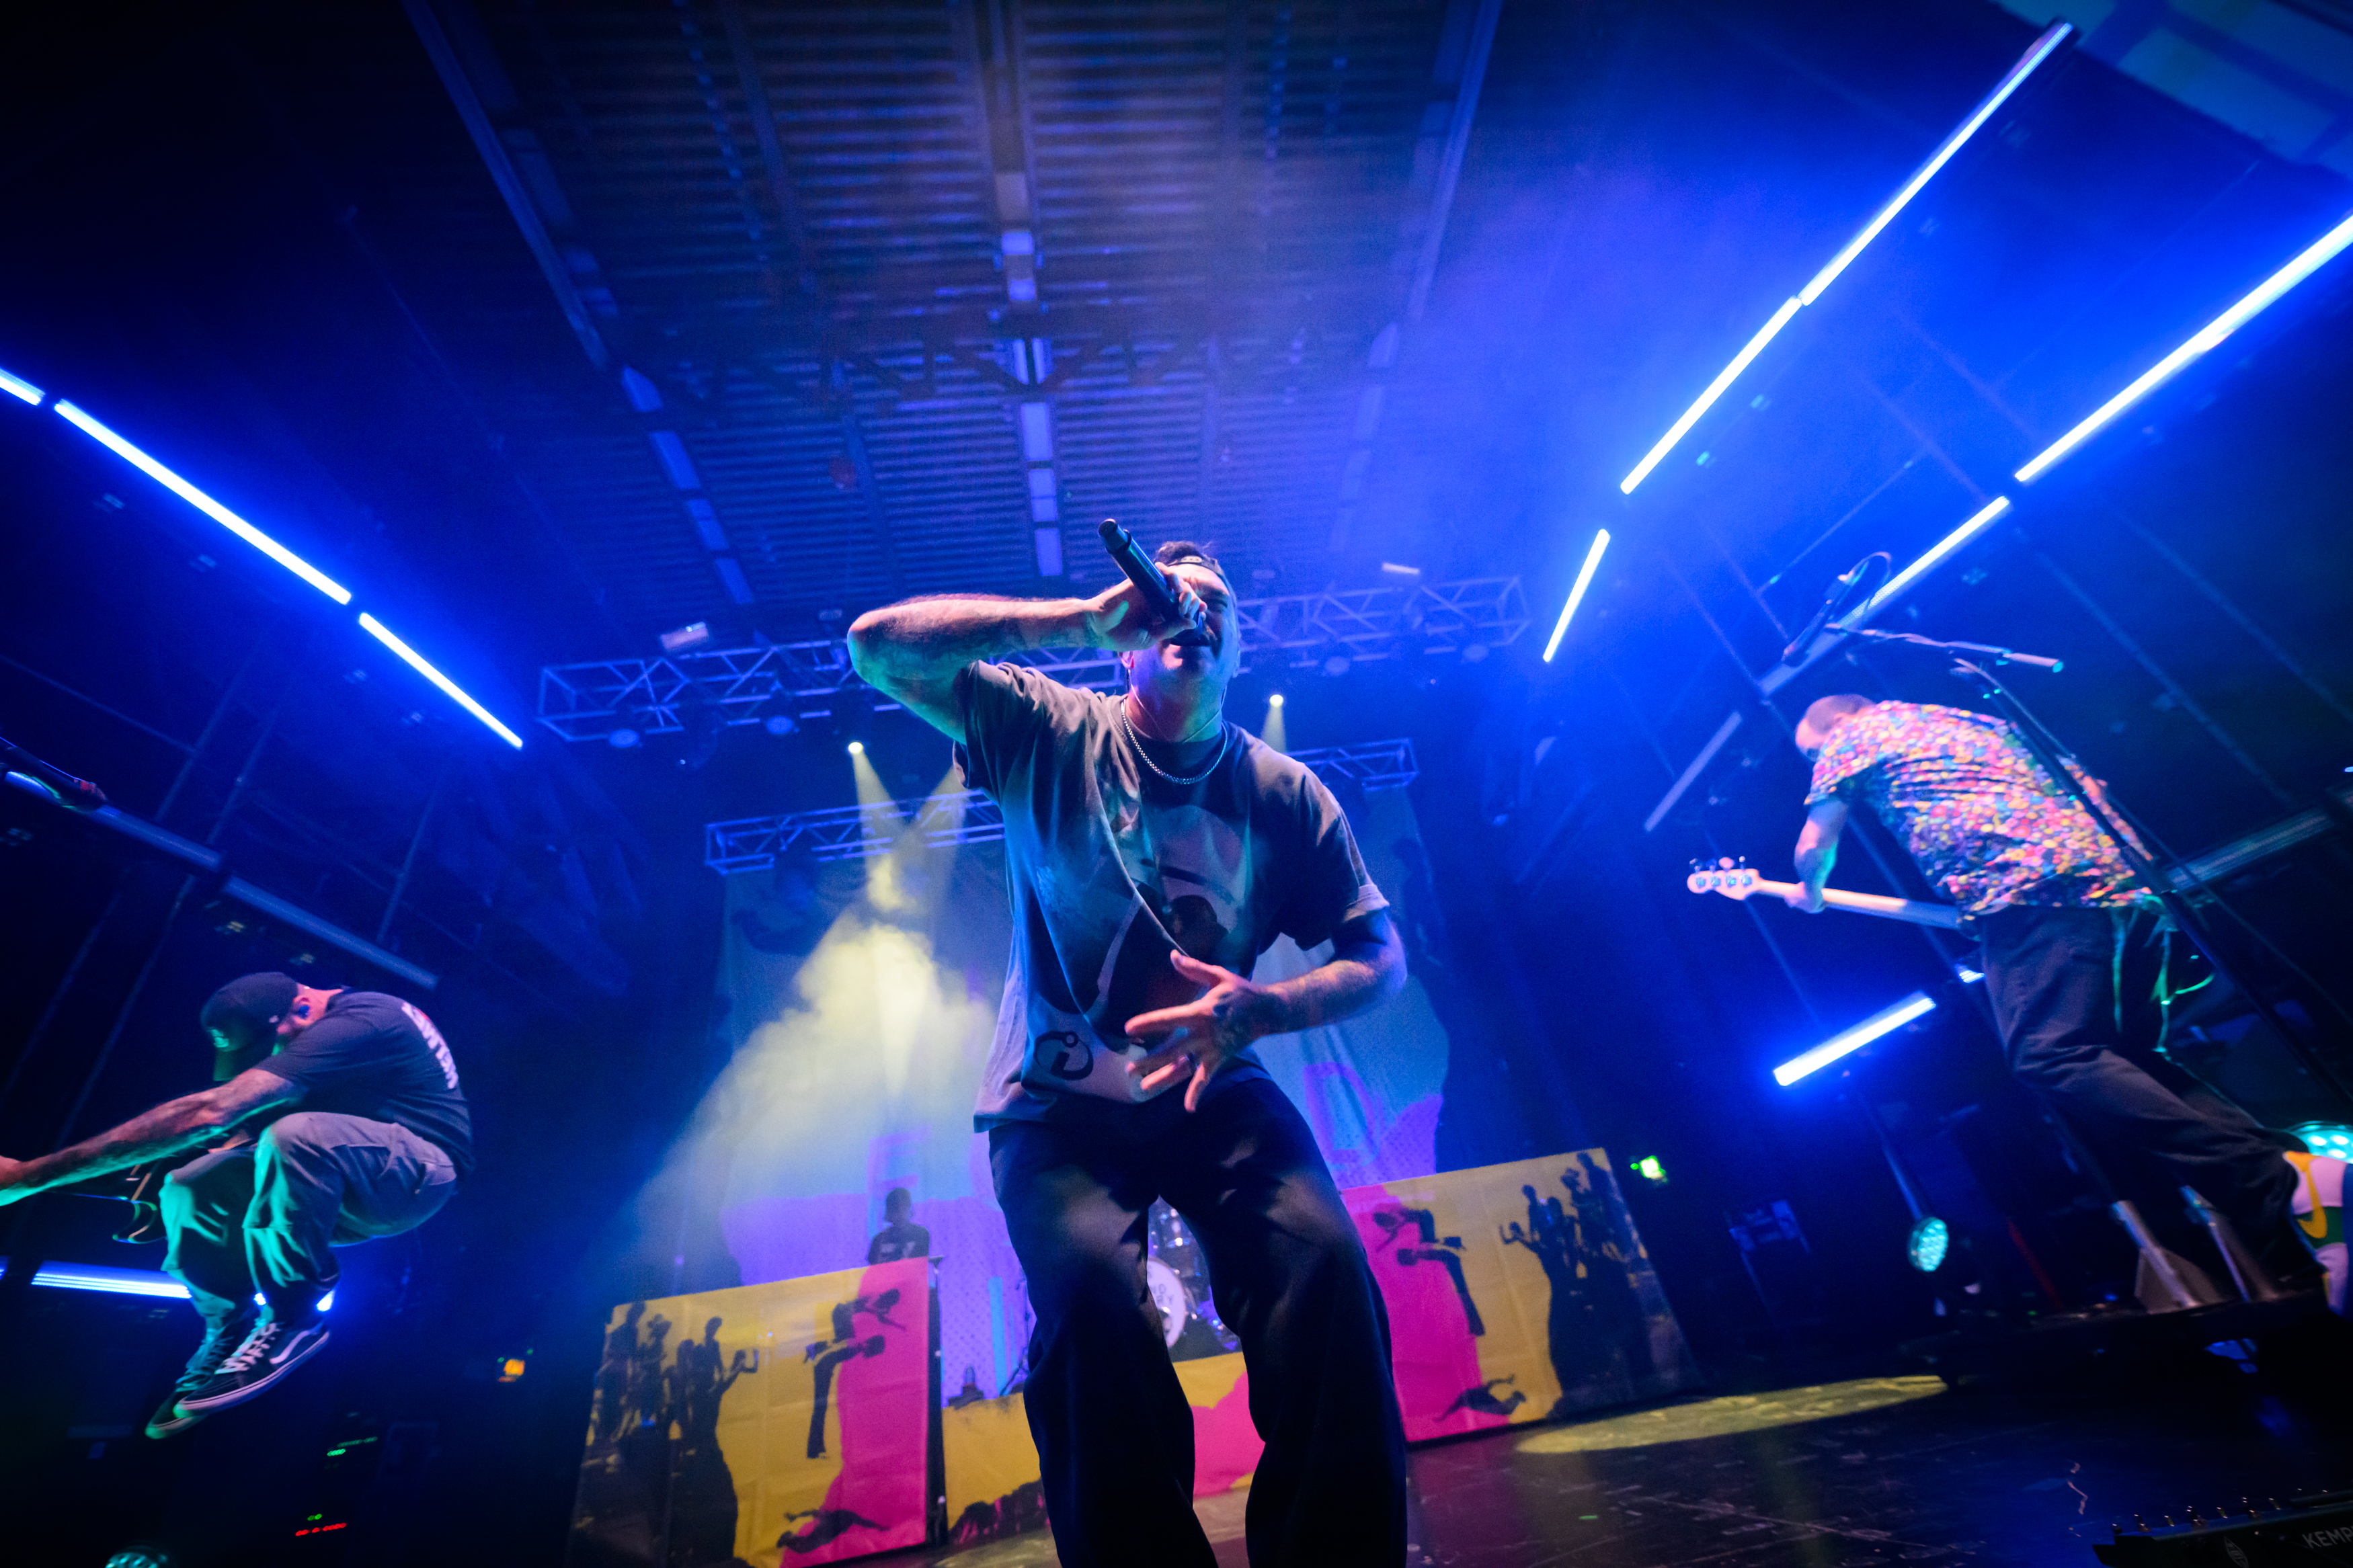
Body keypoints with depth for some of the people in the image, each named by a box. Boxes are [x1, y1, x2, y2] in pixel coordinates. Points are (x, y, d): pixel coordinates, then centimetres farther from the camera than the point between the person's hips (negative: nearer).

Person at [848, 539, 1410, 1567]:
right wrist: (1081, 620, -15)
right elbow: (877, 646, -9)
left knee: (1327, 1265, -22)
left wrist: (1256, 1011, -17)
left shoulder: (1286, 793, 4)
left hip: (1214, 1092, 2)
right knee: (1090, 1292, -27)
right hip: (1057, 1104, -1)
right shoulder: (1051, 732, 0)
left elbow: (1381, 958, 4)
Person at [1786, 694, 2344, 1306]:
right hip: (2128, 882, 9)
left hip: (2031, 893, -9)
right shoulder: (1975, 720, 34)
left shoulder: (1854, 733, 13)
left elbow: (1814, 848, 15)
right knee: (2129, 1060, 12)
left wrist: (1811, 892, 34)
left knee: (2054, 1058, -18)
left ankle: (2280, 1182, -29)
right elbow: (2083, 787, 31)